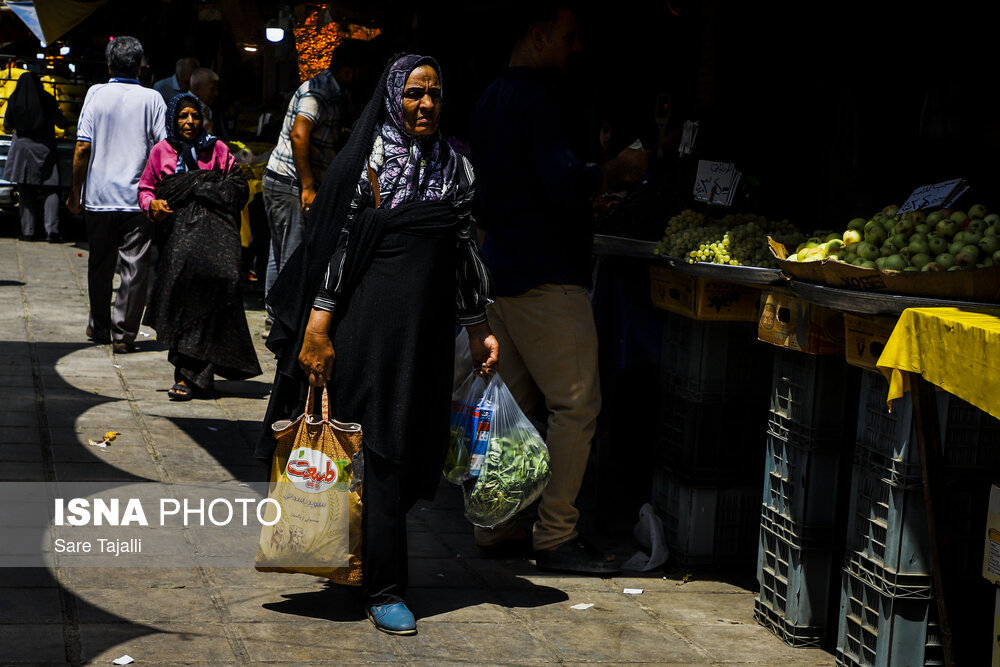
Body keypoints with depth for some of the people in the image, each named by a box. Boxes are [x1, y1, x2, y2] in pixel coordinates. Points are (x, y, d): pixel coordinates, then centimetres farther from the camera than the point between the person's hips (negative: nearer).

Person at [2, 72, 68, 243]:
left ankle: (27, 231, 3)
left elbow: (7, 125, 8)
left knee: (26, 192, 6)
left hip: (22, 147, 1)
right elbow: (60, 122, 1)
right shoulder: (47, 99, -3)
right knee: (50, 190, 1)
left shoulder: (15, 100, 1)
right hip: (44, 149, -1)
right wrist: (68, 124, 23)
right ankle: (51, 231, -11)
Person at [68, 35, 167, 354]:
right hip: (138, 197, -2)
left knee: (100, 264, 15)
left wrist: (76, 191, 5)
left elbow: (83, 147, -3)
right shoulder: (152, 99, -3)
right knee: (134, 266, 1)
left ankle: (99, 327, 26)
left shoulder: (96, 94, -1)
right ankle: (124, 334, -2)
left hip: (99, 196, 2)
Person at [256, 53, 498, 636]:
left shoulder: (456, 167, 10)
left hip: (428, 330, 5)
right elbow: (334, 247, -8)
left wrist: (479, 329, 12)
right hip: (370, 322, -5)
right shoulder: (363, 165, -5)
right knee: (378, 445, -3)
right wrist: (317, 331, -13)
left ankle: (371, 561, 27)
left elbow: (463, 252, 14)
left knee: (414, 446, 8)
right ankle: (382, 588, 4)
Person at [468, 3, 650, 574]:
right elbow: (565, 181, -24)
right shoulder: (536, 100, -14)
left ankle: (497, 525, 15)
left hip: (501, 271, 10)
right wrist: (620, 168, -8)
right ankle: (556, 535, -4)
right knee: (576, 405, -5)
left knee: (511, 403, 12)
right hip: (546, 277, -10)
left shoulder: (489, 101, 18)